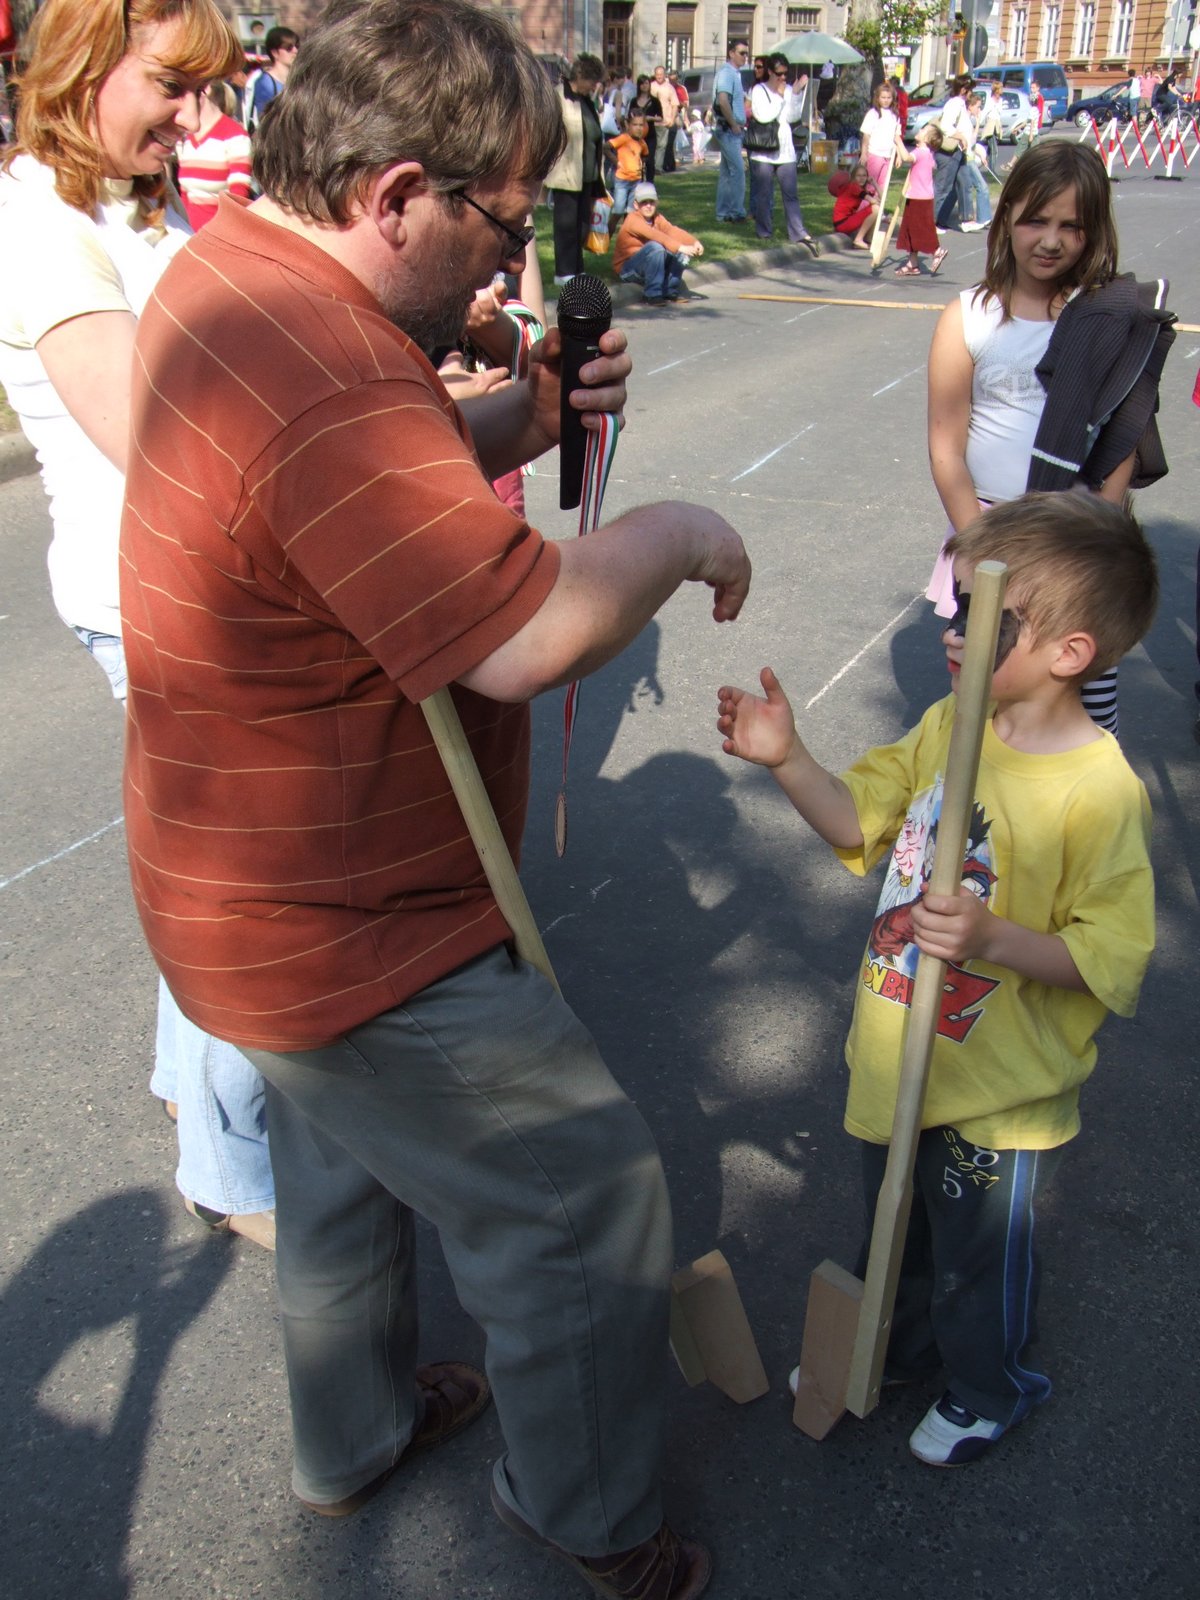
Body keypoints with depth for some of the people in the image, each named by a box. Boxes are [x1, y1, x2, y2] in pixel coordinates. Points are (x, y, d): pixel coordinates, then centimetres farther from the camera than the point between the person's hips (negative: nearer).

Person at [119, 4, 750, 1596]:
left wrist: (519, 421, -2)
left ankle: (356, 1431, 54)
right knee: (588, 1203, 7)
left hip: (289, 888, 11)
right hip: (354, 940, -10)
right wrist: (676, 534, -17)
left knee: (347, 1158, 29)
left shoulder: (230, 263, 3)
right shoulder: (324, 375, -32)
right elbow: (526, 635, -35)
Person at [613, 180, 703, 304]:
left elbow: (672, 230, -11)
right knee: (655, 247, -33)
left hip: (645, 266, 7)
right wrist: (680, 247, -41)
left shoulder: (657, 217, 4)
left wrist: (694, 242, -28)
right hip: (627, 269, -7)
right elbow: (655, 235, -32)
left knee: (682, 253, -8)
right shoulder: (633, 219, -19)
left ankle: (670, 292, -2)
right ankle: (652, 295, -26)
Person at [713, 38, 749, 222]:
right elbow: (723, 101, -24)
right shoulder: (726, 72, -12)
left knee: (726, 172, 10)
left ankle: (723, 213, 13)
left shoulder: (734, 73, 19)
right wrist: (734, 125, -19)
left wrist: (740, 123, 15)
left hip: (732, 130, 10)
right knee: (738, 170, -11)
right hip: (728, 129, -10)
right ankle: (737, 212, -9)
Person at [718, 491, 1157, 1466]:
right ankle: (893, 1350, 58)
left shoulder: (1100, 792, -26)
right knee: (892, 1235, 29)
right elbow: (861, 821, 1)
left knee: (981, 1261, 20)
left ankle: (990, 1393, 50)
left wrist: (991, 939, -37)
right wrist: (788, 760, -15)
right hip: (899, 1062, 6)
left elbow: (1113, 958, -23)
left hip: (1000, 1098, -6)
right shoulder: (949, 725, -6)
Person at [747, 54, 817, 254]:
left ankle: (799, 233, -7)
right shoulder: (759, 90, 1)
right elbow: (763, 116, -14)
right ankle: (764, 231, 13)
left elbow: (793, 117, 0)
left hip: (786, 151, 3)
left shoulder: (789, 90, 11)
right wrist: (780, 97, -8)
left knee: (791, 194, -3)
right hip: (763, 152, -3)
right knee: (764, 194, 2)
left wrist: (797, 93, -10)